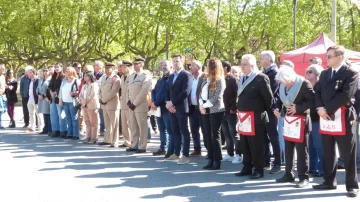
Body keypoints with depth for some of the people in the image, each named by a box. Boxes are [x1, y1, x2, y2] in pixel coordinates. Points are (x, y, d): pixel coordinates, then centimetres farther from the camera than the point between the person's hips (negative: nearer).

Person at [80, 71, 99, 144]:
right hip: (85, 106, 8)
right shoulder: (84, 85, 20)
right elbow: (81, 95, 15)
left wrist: (86, 102, -12)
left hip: (92, 105, -8)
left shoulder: (94, 84, -5)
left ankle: (93, 138, -5)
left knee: (93, 123, -5)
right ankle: (88, 137, 13)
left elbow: (92, 95, -15)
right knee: (87, 122, 9)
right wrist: (82, 101, -4)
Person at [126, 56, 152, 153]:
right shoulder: (131, 76, 17)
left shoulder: (146, 77, -8)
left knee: (142, 127, -2)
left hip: (140, 106, -7)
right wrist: (128, 101, 2)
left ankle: (142, 147, 3)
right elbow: (128, 90, 17)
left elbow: (143, 92, -15)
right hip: (131, 106, 7)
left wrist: (134, 104, -16)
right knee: (133, 127, 11)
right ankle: (134, 145, 18)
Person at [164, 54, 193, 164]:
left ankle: (185, 155, -1)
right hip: (172, 108, 7)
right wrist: (168, 103, -3)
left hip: (181, 108, -7)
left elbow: (185, 92, -18)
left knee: (184, 132, -3)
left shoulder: (187, 75, -7)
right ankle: (176, 154, 17)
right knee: (175, 132, 11)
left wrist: (172, 102, -16)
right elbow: (168, 91, 17)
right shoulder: (171, 76, 19)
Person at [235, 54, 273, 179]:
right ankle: (247, 168, 24)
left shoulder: (261, 78, -13)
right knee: (245, 145, 14)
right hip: (243, 117, 8)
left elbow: (269, 97, -13)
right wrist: (240, 112, 16)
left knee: (256, 145, -1)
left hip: (255, 117, -8)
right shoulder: (242, 78, 14)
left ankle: (259, 170, 7)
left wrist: (265, 110, -1)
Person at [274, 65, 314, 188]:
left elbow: (312, 100, -16)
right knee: (288, 149, 13)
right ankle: (289, 174, 24)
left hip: (301, 121, -7)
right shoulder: (283, 85, 3)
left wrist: (298, 108, -25)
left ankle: (304, 177, 5)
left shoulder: (304, 84, -17)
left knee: (301, 150, -2)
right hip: (288, 119, 7)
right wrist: (277, 108, -4)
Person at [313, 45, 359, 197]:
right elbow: (317, 92, 10)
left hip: (343, 118, -6)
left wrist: (327, 109, -16)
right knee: (327, 153, 12)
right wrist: (320, 108, -9)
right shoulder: (324, 73, 15)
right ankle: (329, 182, 22)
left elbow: (345, 95, -16)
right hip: (325, 118, 6)